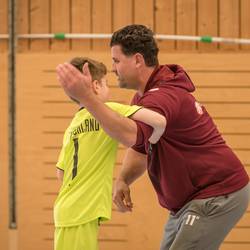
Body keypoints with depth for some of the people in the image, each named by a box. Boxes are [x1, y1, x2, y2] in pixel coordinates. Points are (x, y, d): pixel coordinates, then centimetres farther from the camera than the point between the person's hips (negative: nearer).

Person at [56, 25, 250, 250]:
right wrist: (123, 181, -2)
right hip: (190, 201, 11)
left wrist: (86, 96, -52)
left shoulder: (164, 96, -25)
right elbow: (140, 147, 20)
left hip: (218, 196, -11)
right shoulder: (143, 97, 11)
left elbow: (132, 135, -44)